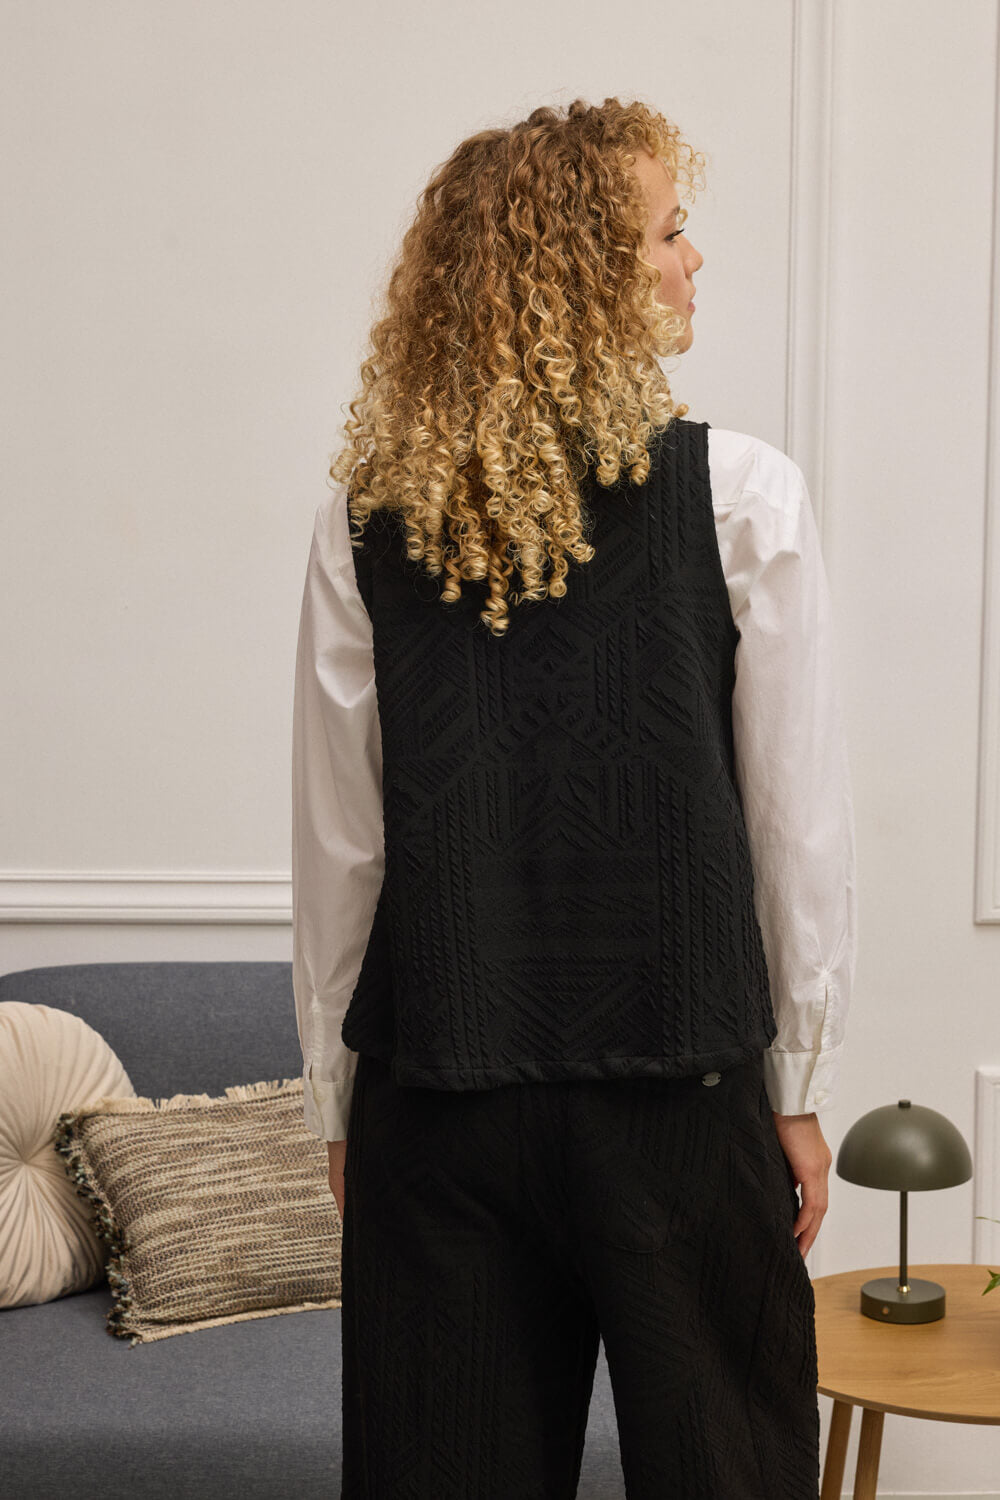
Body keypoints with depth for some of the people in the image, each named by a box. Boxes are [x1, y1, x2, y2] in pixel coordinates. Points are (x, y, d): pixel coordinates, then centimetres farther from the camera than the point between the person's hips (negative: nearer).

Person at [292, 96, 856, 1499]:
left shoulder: (366, 521, -2)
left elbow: (336, 848, 1)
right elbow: (801, 828, -6)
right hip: (682, 1085, -2)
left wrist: (338, 1104, 11)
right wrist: (800, 1089, 4)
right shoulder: (745, 499, -9)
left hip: (433, 1100, 3)